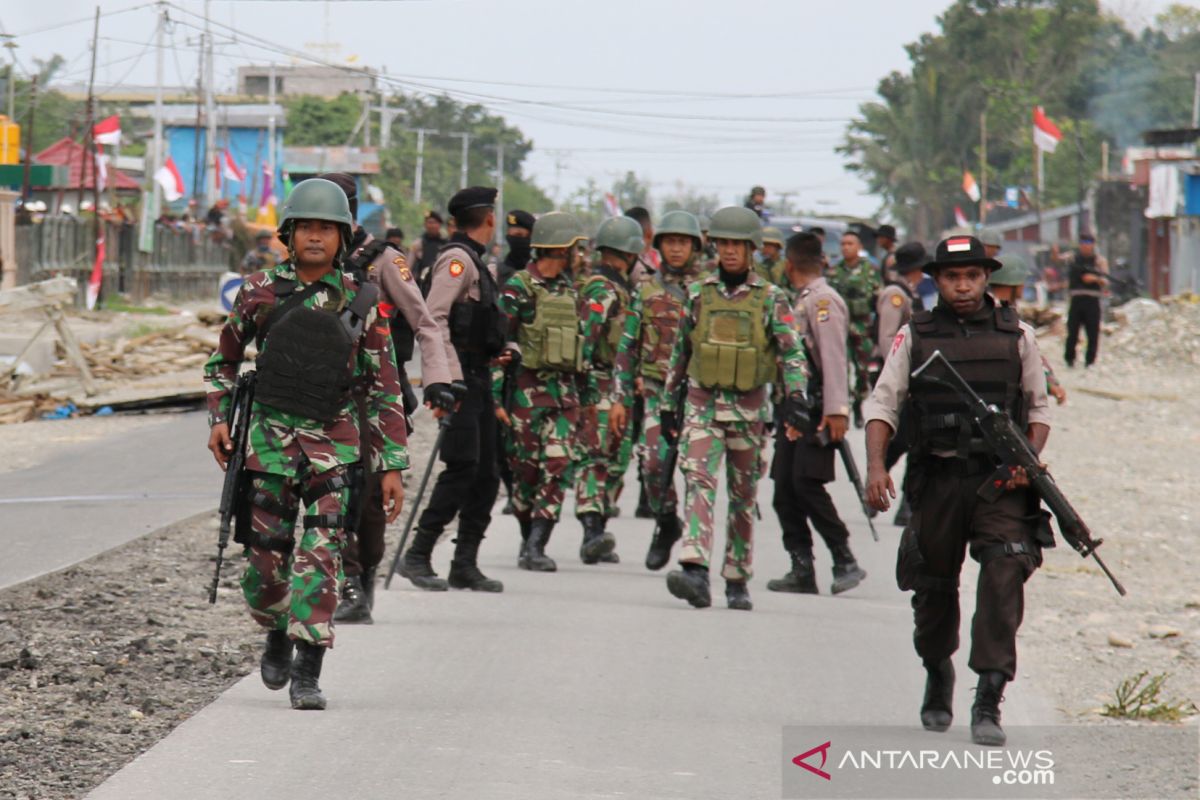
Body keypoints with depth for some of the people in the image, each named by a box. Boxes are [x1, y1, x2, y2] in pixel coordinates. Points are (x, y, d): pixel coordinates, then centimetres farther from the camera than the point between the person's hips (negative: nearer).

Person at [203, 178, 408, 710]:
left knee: (320, 557, -13)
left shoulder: (359, 303, 0)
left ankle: (307, 674, -10)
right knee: (265, 560, 3)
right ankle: (277, 636, 33)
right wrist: (218, 418, 2)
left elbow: (385, 389, 3)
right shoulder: (259, 292, 2)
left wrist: (393, 466, 0)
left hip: (334, 445, -1)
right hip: (270, 441, 1)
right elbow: (224, 359, 17)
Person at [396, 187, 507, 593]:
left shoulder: (474, 262, 20)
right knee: (462, 468, -14)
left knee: (485, 475, 8)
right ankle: (418, 555, -12)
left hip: (478, 376, 10)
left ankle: (465, 564, 10)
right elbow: (433, 317, -19)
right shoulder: (457, 259, -10)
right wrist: (450, 376, -24)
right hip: (461, 377, -10)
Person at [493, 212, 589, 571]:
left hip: (564, 391, 5)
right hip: (527, 390, -5)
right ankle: (529, 544, 14)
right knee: (525, 470, 1)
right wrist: (496, 397, -14)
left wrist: (578, 391, 21)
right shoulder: (517, 289, -6)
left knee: (557, 469, -7)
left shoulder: (569, 289, 15)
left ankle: (536, 546, -9)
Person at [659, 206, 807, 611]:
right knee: (699, 483, -17)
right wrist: (668, 404, 14)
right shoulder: (698, 294, 6)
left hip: (749, 408, 0)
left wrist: (796, 395, -21)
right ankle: (695, 572, -29)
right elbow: (679, 352, 14)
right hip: (702, 404, 0)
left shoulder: (770, 299, 1)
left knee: (743, 496, 8)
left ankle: (737, 581, 18)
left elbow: (792, 352, -5)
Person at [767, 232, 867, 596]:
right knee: (784, 490, 3)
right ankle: (802, 570, 5)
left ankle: (846, 562, -6)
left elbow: (834, 357, -17)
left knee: (807, 483, -14)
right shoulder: (802, 301, 20)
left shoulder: (823, 300, -9)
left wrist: (836, 409, -23)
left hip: (817, 412, -9)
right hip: (794, 409, 9)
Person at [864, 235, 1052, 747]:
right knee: (934, 588, 10)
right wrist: (875, 465, -11)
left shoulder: (1016, 335, 6)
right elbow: (883, 403, 4)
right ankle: (938, 678, 37)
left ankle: (989, 701, -19)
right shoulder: (915, 336, 5)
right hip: (937, 479, 1)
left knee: (1004, 575, -18)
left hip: (1001, 480, -1)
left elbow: (1039, 408, 13)